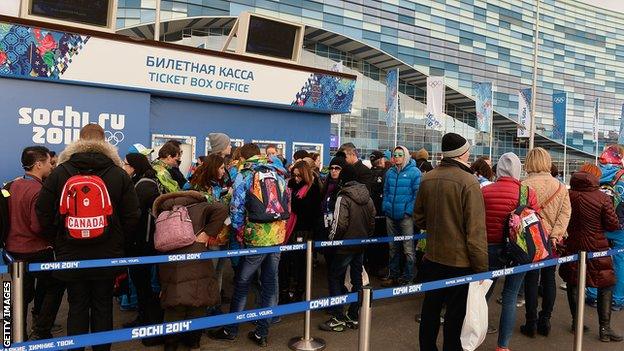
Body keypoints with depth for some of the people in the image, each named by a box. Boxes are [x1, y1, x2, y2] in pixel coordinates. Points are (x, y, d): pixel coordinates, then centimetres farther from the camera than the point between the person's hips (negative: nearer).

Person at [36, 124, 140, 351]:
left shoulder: (60, 172, -5)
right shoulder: (119, 174, -5)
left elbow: (43, 213, -2)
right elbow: (132, 216, -5)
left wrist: (57, 241, 11)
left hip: (70, 256, 0)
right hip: (107, 256, 0)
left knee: (77, 308, 12)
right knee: (103, 307, 12)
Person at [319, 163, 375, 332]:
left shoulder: (343, 198, -17)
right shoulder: (367, 196, 4)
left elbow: (340, 224, -20)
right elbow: (372, 219, 9)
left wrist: (331, 239, -5)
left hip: (346, 245, -7)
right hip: (362, 245, 7)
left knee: (335, 278, 4)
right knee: (357, 279, 13)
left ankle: (338, 318, 3)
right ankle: (354, 316, 20)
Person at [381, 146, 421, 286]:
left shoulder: (414, 172, -6)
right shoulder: (390, 172, 11)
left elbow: (417, 194, -9)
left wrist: (409, 211, -15)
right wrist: (385, 207, 5)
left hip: (406, 216, -5)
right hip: (391, 215, 6)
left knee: (408, 248, 0)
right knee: (393, 247, 15)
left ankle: (407, 277, 11)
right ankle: (393, 275, 25)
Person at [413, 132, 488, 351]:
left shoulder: (427, 179, 0)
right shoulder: (468, 182, -17)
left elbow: (419, 219, 10)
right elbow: (476, 230, -18)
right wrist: (481, 267, -12)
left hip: (432, 257, 6)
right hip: (460, 261, -5)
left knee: (430, 308, 18)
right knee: (455, 313, 8)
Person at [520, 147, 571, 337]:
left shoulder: (525, 185, -12)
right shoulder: (560, 186, 2)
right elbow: (565, 213, -3)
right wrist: (555, 235, -6)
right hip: (552, 241, 4)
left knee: (531, 280, 4)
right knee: (549, 280, 13)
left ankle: (531, 323, 12)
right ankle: (545, 321, 21)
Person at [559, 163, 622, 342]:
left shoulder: (568, 195, -4)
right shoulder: (603, 198, -13)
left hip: (571, 245, 3)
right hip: (596, 248, -3)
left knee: (573, 283, 15)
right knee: (606, 286, 10)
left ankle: (576, 322, 24)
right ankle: (605, 328, 12)